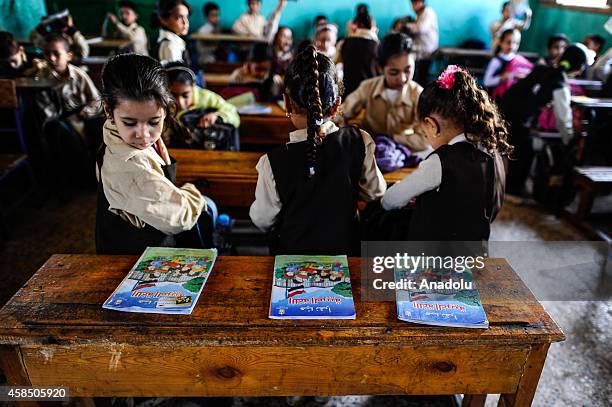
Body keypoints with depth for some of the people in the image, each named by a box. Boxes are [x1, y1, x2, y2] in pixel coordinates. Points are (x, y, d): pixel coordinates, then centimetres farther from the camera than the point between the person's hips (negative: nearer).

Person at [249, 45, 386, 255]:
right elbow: (376, 191, 0)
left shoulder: (274, 162, -25)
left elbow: (263, 221, -10)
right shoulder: (358, 142, -18)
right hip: (346, 250, 2)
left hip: (293, 253, -2)